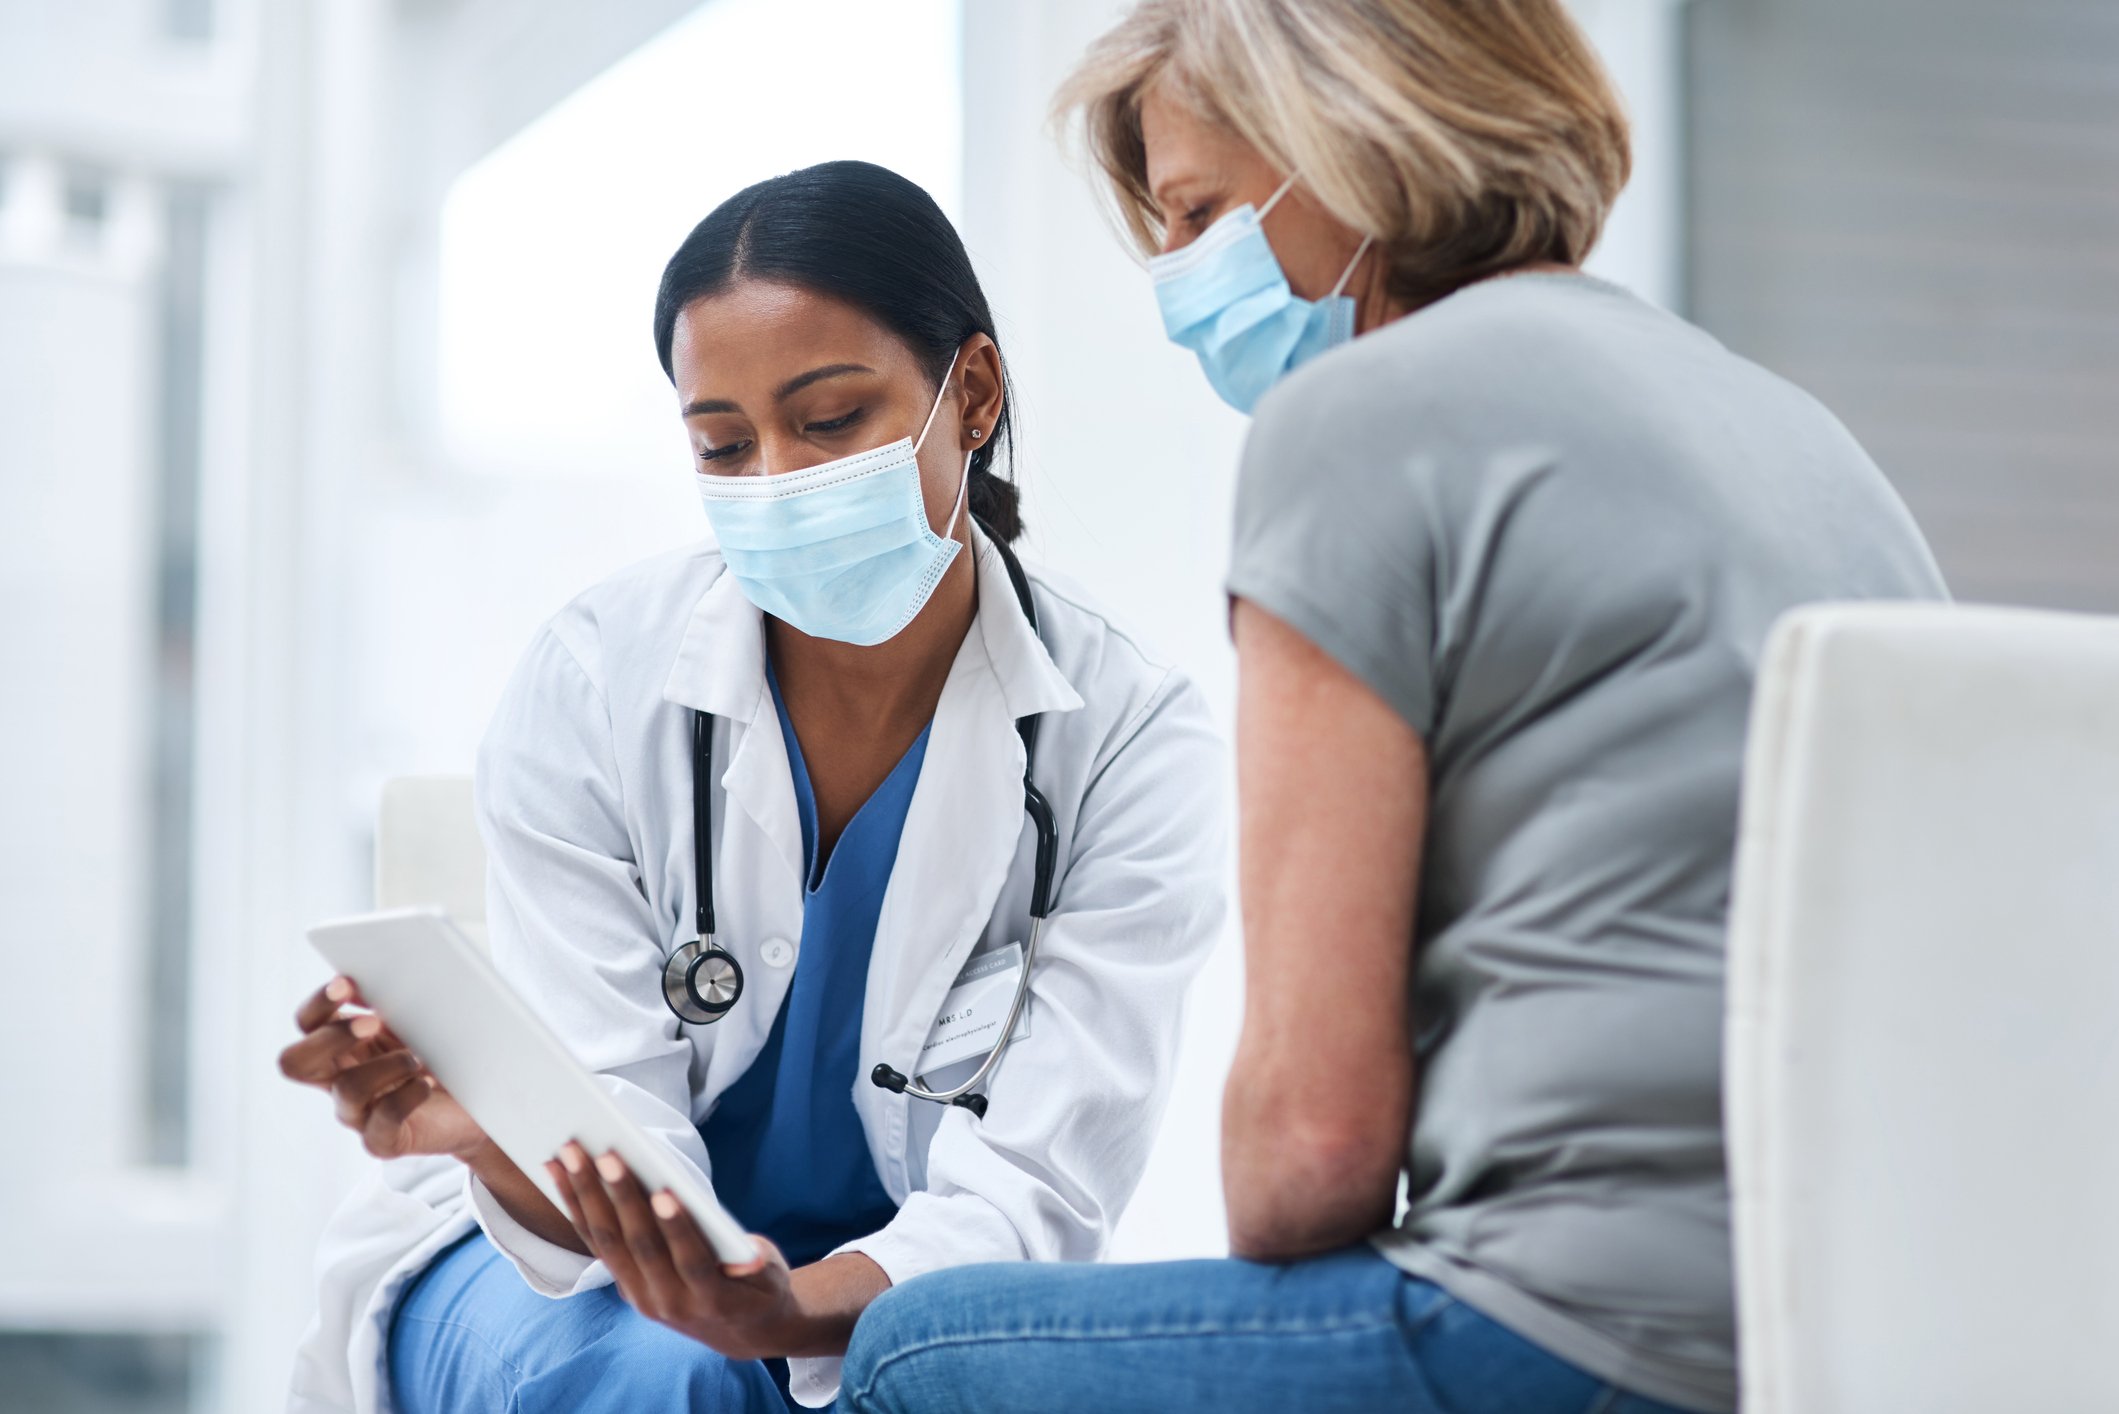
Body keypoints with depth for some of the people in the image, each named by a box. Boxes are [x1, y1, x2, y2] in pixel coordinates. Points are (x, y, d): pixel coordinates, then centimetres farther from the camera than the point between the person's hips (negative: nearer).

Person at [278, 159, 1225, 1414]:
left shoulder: (1130, 736, -14)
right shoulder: (593, 685, -12)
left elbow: (1026, 1189, -20)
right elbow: (616, 1147, -17)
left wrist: (796, 1310, -41)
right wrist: (487, 1135, -42)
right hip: (593, 1265, 0)